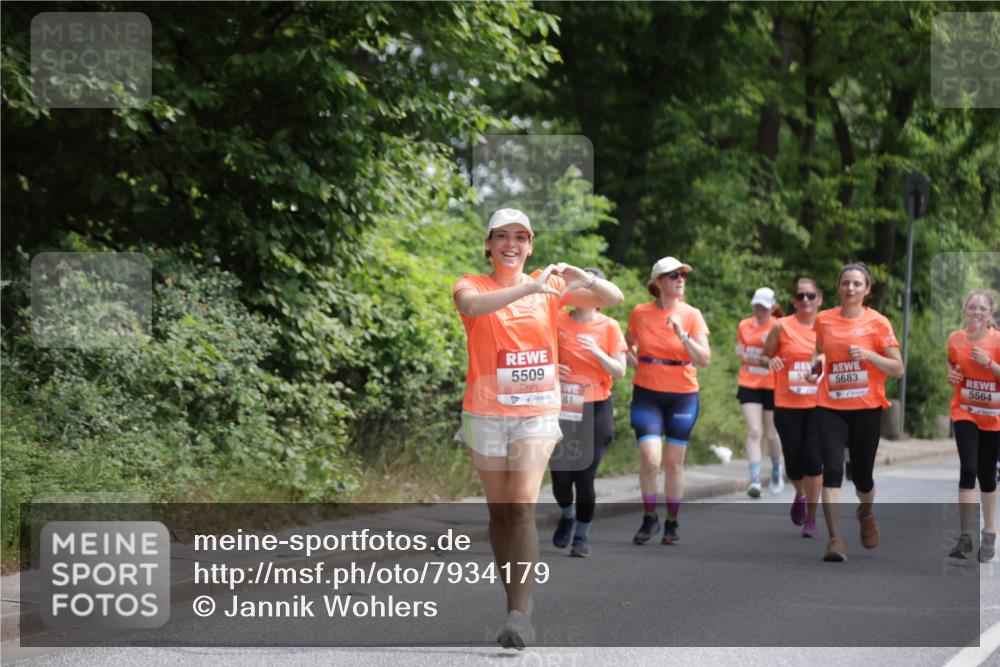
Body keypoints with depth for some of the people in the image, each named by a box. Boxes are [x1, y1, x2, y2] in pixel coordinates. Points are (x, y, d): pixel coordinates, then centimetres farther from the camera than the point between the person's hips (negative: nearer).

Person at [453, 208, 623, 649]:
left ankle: (520, 613, -17)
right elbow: (471, 305, -25)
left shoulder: (549, 288, 7)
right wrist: (529, 287, -37)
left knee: (523, 507, -13)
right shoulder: (472, 286, 0)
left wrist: (583, 279, -18)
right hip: (486, 414, 0)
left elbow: (613, 298, 4)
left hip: (537, 412, 0)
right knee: (499, 512, 7)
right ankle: (515, 603, 19)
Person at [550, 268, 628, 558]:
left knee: (585, 477, -6)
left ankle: (582, 535, 14)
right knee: (560, 476, -2)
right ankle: (567, 516, 32)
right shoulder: (557, 321, 2)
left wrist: (597, 352, -19)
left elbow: (619, 371, -3)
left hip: (595, 409, -1)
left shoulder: (609, 327, 0)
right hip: (562, 408, 1)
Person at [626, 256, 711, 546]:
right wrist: (636, 364, 3)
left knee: (674, 462, 5)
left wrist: (682, 335, -21)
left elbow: (705, 359, -10)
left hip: (682, 395, 0)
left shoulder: (692, 315, -2)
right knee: (650, 459, -13)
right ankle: (649, 518, 6)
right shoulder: (640, 313, 0)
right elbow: (626, 345, 19)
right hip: (647, 394, 0)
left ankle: (672, 523, 19)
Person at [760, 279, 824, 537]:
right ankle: (800, 495, 37)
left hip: (819, 405, 0)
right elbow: (764, 356, 9)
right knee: (793, 463, 2)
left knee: (813, 459, -12)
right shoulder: (782, 327, 0)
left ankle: (811, 517, 2)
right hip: (787, 406, 0)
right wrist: (769, 361, -14)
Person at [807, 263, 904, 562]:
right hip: (830, 408, 1)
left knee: (862, 475, 11)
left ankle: (866, 514, 45)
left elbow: (897, 369, -4)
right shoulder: (824, 320, 5)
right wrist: (816, 366, 3)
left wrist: (868, 354, -19)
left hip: (866, 408, -1)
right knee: (832, 470, -16)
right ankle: (835, 539, -17)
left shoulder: (877, 322, -3)